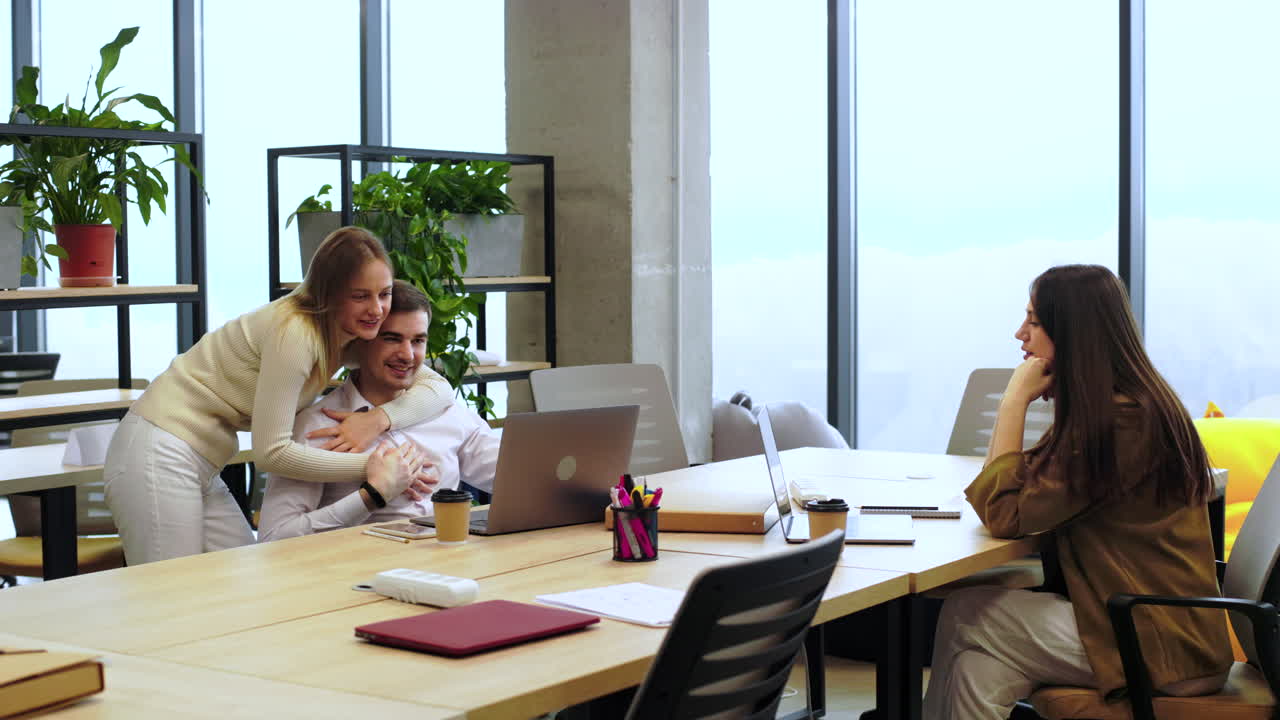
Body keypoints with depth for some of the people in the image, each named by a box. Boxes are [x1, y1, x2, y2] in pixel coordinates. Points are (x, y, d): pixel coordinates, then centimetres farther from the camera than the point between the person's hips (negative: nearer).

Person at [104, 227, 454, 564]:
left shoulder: (350, 338, 2)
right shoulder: (294, 331, -24)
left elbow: (440, 388, 2)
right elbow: (270, 451, -23)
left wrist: (379, 418, -17)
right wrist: (371, 467, -21)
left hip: (203, 466, 9)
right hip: (159, 458, -9)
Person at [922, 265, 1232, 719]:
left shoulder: (1120, 422, -19)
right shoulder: (1135, 404, 12)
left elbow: (1004, 515, -14)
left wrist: (1015, 400, -9)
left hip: (1162, 647, -9)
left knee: (964, 618, -2)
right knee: (978, 667, -2)